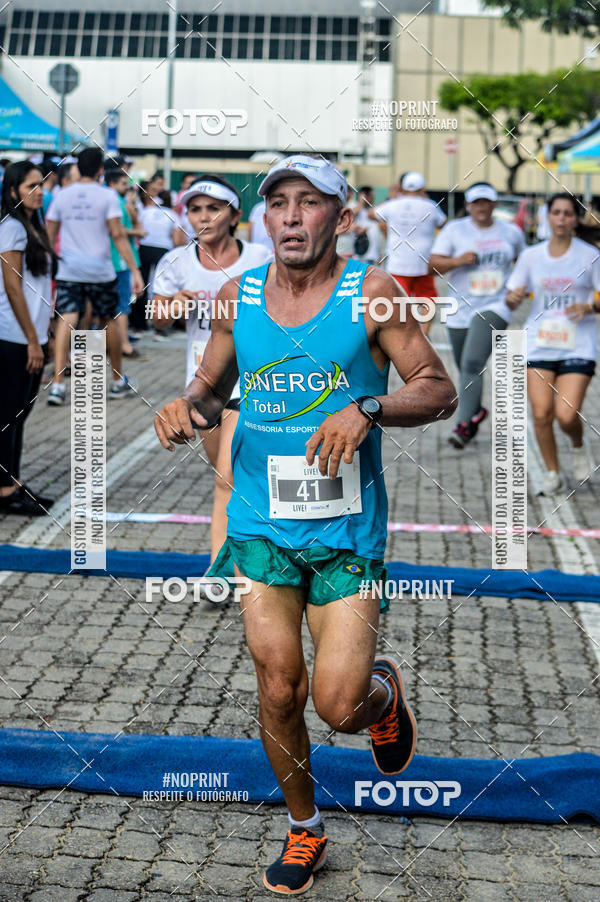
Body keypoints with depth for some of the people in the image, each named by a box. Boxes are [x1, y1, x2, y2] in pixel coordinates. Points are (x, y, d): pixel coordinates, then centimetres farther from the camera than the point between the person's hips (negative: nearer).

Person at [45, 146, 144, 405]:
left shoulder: (62, 195, 5)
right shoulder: (107, 196, -4)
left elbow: (49, 235, 7)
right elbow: (117, 235, -10)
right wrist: (134, 270, -10)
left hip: (67, 269, 2)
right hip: (100, 270, -2)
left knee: (65, 320, -5)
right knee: (108, 321, 14)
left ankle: (57, 384, -17)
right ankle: (119, 381, 26)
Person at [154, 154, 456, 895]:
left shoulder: (372, 292, -6)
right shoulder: (237, 296, 3)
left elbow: (439, 391, -6)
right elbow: (213, 385, 17)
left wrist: (368, 409, -24)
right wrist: (188, 404, -6)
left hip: (347, 529, -2)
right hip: (260, 524, 3)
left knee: (338, 706, -6)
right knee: (278, 690, 5)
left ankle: (384, 693, 32)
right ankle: (303, 831, 29)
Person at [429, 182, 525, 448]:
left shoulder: (511, 232, 7)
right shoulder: (454, 229, 2)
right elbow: (434, 264, -6)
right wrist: (457, 261, -23)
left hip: (495, 308, -2)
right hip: (460, 312, 2)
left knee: (472, 364, -20)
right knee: (467, 370, 12)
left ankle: (464, 425, -23)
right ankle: (476, 411, 40)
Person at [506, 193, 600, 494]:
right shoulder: (531, 255, 6)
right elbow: (511, 300, 10)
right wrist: (513, 297, -13)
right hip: (539, 342, 2)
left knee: (566, 415, -13)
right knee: (541, 413, -4)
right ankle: (552, 473, 17)